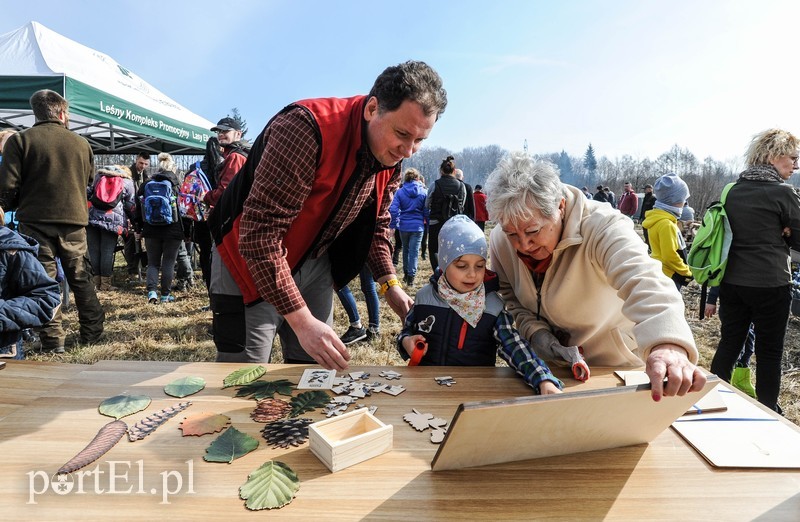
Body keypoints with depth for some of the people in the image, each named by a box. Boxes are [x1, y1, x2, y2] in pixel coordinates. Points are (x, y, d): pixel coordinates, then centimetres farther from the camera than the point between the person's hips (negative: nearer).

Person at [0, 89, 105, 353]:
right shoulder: (81, 143, 4)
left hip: (36, 222, -2)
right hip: (74, 221, 2)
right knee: (81, 278, 11)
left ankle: (53, 339, 4)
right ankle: (92, 333, 18)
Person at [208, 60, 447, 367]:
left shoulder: (392, 158, -7)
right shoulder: (307, 129, -31)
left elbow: (376, 223, 10)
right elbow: (259, 234, -34)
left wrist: (389, 284, -3)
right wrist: (302, 321, -35)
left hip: (313, 262, 6)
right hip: (250, 258, -6)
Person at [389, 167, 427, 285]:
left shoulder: (400, 192, -3)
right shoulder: (423, 192, -2)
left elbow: (393, 209, -10)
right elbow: (427, 210, 0)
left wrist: (395, 224, -2)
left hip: (404, 226, 2)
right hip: (418, 226, -1)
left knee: (406, 249, 20)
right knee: (414, 251, 1)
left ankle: (406, 273, 29)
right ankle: (411, 276, -3)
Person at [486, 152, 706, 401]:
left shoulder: (602, 228, -33)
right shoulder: (500, 240, -18)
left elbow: (642, 279, -52)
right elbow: (508, 296, -2)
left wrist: (668, 344, -70)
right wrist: (535, 331, -20)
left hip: (614, 361, -3)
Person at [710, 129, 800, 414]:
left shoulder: (732, 191, 5)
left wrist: (776, 233, 6)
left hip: (732, 282, 5)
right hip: (770, 284, -5)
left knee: (728, 344, 14)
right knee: (769, 352, 8)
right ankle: (767, 412, 21)